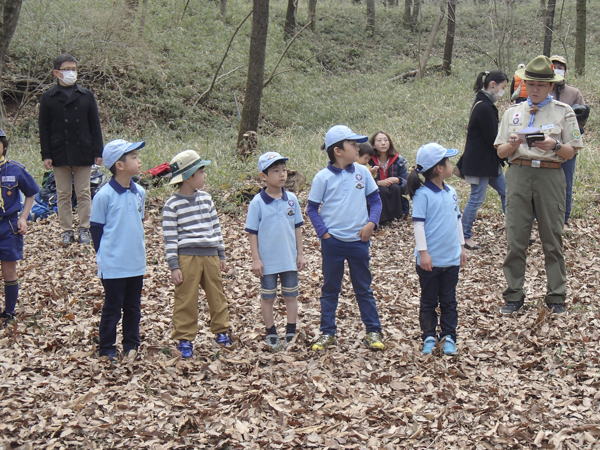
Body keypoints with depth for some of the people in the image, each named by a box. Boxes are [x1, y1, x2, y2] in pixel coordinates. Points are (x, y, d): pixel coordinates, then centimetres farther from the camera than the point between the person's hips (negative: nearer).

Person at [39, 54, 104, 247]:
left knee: (83, 194, 4)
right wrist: (46, 155, -4)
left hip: (83, 153, 1)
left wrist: (98, 152, 1)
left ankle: (84, 229, 11)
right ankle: (66, 230, 12)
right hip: (60, 154, 0)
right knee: (63, 194, 5)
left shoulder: (86, 96, 7)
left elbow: (95, 126, 7)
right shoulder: (48, 98, 3)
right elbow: (44, 129, 3)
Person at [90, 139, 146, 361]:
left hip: (136, 263, 6)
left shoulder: (139, 192, 3)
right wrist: (104, 255, -2)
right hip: (113, 266, -6)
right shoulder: (104, 196, -15)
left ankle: (131, 345, 26)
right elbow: (96, 228, -6)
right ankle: (107, 349, 17)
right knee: (112, 308, 4)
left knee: (133, 308, 14)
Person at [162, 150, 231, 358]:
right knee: (186, 300, 1)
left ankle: (221, 331, 27)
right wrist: (174, 266, -11)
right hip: (187, 257, -5)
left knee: (217, 296, 12)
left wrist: (221, 255, 15)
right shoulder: (172, 204, -7)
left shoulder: (206, 199, 10)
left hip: (210, 255, 5)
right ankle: (185, 339, 9)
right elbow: (170, 237, -8)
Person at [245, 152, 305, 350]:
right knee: (267, 297, 9)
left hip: (289, 259, 3)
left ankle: (291, 334, 20)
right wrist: (255, 259, -10)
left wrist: (300, 254, 5)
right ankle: (271, 334, 21)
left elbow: (297, 228, 6)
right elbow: (252, 232, -7)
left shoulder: (291, 199, -1)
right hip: (267, 260, -3)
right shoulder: (257, 202, -10)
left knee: (291, 296, 10)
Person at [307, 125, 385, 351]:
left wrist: (372, 223, -9)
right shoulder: (323, 177, -7)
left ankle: (373, 332, 17)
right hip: (332, 242, -2)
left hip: (359, 240, 2)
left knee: (364, 288, 10)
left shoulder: (362, 172, 0)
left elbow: (375, 200, 7)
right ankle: (327, 332, 19)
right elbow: (312, 208, -1)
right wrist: (323, 232, -11)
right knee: (330, 289, 10)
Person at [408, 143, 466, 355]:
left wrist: (461, 246, 18)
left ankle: (448, 336, 18)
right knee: (428, 302, 8)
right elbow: (418, 224, -16)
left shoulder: (451, 192, 7)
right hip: (430, 259, -6)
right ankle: (429, 337, 17)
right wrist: (423, 252, -19)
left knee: (449, 301, 11)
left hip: (451, 258, 6)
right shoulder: (422, 194, -14)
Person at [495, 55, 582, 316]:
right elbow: (500, 152, 11)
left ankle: (556, 297, 9)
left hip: (550, 175, -2)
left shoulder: (564, 112, 9)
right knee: (515, 238, 0)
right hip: (518, 174, 2)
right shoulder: (513, 112, 16)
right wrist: (513, 144, -10)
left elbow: (571, 152, 3)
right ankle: (513, 296, 8)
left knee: (552, 239, 1)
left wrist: (554, 145, -16)